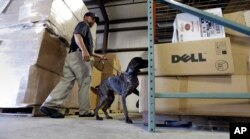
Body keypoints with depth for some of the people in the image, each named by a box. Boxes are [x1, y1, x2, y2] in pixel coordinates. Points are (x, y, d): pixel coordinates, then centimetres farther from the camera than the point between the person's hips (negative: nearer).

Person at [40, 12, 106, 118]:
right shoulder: (83, 24, 9)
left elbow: (88, 51, 38)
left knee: (67, 81, -1)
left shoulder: (86, 29, 36)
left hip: (72, 56, 9)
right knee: (84, 83, -5)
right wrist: (84, 50, -29)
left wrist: (98, 56, 39)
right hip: (79, 56, -9)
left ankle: (49, 105, -11)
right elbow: (77, 35, -15)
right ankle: (84, 111, 1)